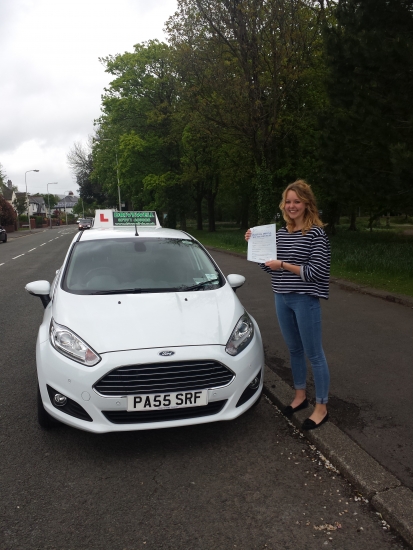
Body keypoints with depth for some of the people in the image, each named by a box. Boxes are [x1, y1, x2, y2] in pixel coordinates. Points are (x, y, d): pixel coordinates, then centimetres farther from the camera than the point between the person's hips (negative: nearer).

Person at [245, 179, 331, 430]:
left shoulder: (316, 233, -10)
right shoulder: (281, 233, 10)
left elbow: (316, 272, -17)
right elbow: (269, 266, 14)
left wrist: (284, 265, -17)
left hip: (305, 300, -6)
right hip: (282, 299, 7)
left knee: (314, 354, 3)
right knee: (294, 350, 19)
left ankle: (321, 408, 18)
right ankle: (300, 396, 36)